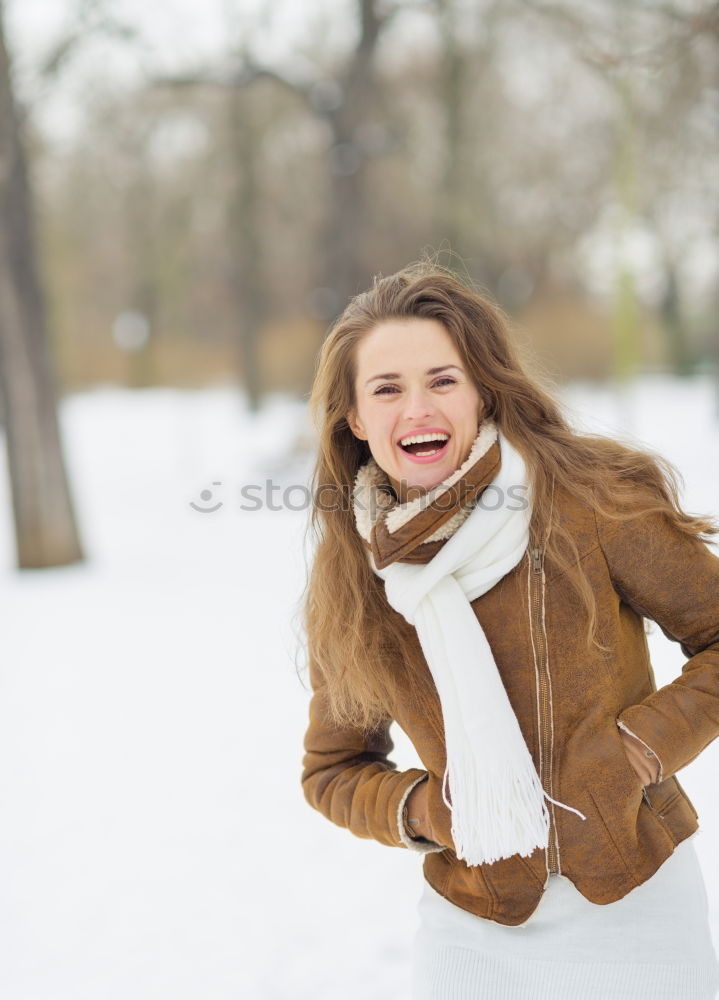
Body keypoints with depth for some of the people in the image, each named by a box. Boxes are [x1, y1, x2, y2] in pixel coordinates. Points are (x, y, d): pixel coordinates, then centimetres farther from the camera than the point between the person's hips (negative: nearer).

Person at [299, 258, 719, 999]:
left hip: (639, 907, -2)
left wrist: (642, 745, -17)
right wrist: (419, 811, -9)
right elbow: (331, 769, 9)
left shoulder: (593, 500, -14)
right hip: (472, 930, 2)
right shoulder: (347, 580, -4)